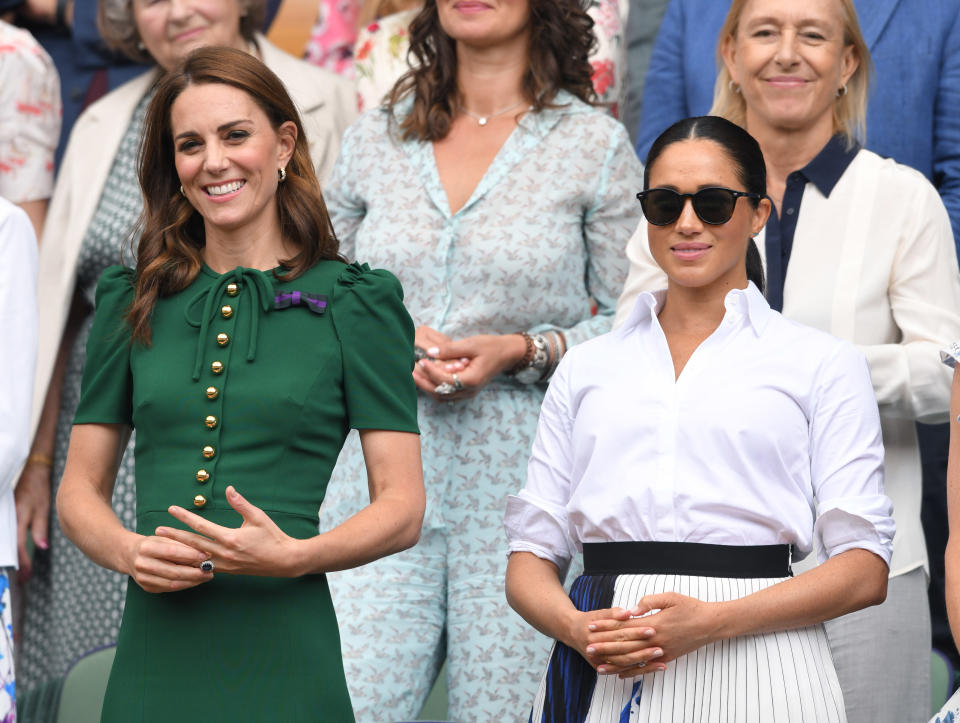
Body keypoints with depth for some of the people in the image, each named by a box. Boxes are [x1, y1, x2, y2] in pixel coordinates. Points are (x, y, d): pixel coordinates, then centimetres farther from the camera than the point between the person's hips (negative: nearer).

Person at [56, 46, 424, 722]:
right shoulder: (134, 301, 10)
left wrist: (293, 556, -18)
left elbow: (402, 507, -1)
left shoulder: (355, 303, 1)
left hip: (281, 662, -3)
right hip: (153, 658, 3)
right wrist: (130, 551, -7)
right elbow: (81, 489, 13)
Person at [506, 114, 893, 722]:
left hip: (753, 672, -2)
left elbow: (865, 567, -1)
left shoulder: (823, 363, 6)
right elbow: (531, 555, 12)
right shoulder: (585, 368, 15)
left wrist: (713, 621, -15)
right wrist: (575, 627, -11)